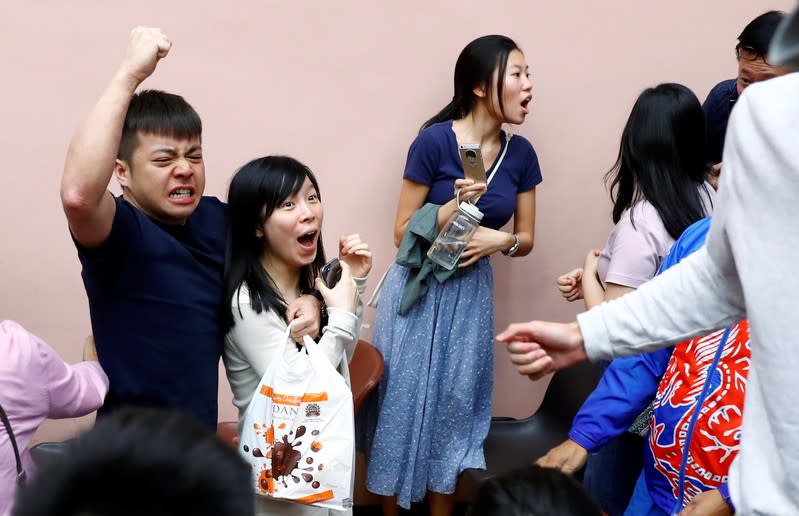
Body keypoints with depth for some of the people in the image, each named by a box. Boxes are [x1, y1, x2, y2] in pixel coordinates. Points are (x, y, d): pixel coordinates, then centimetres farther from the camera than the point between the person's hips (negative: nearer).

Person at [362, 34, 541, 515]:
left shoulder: (520, 153, -1)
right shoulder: (435, 140, -15)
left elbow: (526, 239, 7)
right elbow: (404, 232, -11)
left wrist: (500, 239, -14)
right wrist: (456, 204, -25)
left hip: (471, 292, 4)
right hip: (420, 290, -4)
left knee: (456, 404, 12)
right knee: (405, 400, 5)